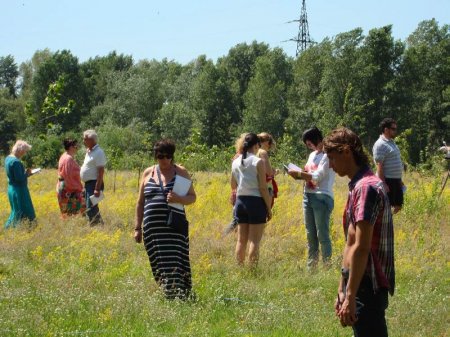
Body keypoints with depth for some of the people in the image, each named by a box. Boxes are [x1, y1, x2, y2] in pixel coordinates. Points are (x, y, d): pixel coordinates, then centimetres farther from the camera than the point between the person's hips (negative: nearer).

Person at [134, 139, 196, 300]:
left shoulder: (181, 172, 7)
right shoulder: (148, 173, 13)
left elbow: (192, 197, 7)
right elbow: (140, 203, 17)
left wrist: (179, 199, -15)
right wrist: (137, 228, 13)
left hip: (175, 226, -2)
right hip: (153, 228, 2)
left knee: (175, 262, -12)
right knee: (159, 264, -1)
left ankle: (181, 296, -12)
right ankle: (167, 296, 5)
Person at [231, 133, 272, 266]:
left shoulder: (236, 162, 5)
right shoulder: (258, 162, -11)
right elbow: (263, 188, -12)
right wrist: (269, 208, -4)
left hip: (240, 201, 5)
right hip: (256, 201, -5)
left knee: (241, 240, 12)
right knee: (255, 241, -2)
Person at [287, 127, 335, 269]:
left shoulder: (327, 156, -10)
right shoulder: (312, 155, 16)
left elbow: (317, 177, -17)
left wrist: (298, 173, -17)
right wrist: (297, 175, 0)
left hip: (322, 197, -8)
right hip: (308, 196, 8)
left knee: (322, 235, -8)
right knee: (310, 235, 11)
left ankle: (328, 266, -4)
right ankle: (311, 266, 18)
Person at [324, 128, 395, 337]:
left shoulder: (365, 188, -17)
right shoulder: (358, 186, 15)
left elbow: (361, 248, -22)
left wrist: (350, 296, -22)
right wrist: (342, 289, 20)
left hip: (367, 287, -10)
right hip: (363, 286, 10)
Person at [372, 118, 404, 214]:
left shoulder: (391, 142, 15)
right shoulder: (380, 145, -15)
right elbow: (379, 166, -19)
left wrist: (400, 180, 23)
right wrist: (384, 184, -23)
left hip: (396, 180, 10)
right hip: (387, 181, -10)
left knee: (398, 206, 13)